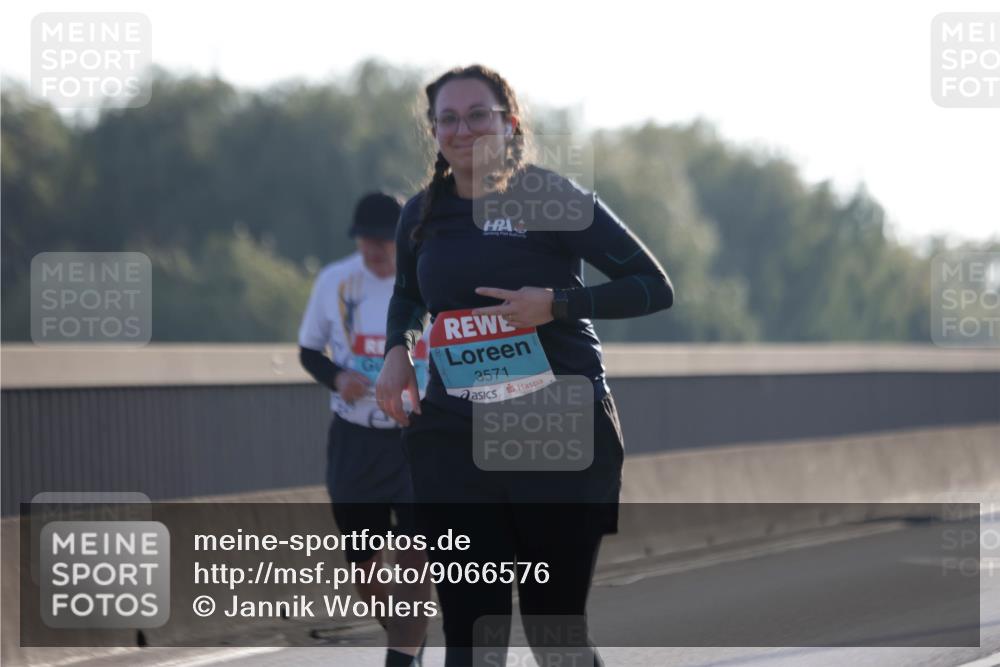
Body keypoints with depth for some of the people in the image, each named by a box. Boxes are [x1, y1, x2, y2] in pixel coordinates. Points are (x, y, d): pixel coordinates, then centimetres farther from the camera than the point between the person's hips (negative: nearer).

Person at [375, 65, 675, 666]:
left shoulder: (552, 199, -4)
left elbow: (655, 287, -4)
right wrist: (398, 351, 8)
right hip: (455, 439, 3)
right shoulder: (422, 215, 10)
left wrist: (555, 304, -16)